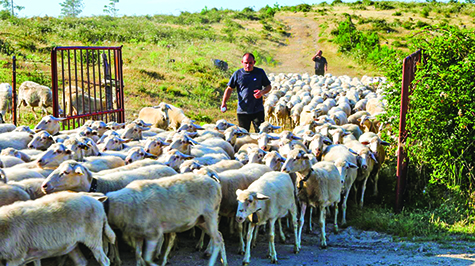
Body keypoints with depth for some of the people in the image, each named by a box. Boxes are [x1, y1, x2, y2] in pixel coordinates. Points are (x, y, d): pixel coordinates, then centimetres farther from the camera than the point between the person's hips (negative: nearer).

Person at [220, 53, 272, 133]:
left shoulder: (260, 72, 3)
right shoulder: (237, 74, 2)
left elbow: (269, 86, 11)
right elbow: (229, 88, 8)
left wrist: (262, 92, -11)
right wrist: (224, 103, -5)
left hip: (258, 110, 0)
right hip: (242, 111, 0)